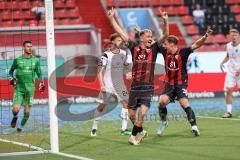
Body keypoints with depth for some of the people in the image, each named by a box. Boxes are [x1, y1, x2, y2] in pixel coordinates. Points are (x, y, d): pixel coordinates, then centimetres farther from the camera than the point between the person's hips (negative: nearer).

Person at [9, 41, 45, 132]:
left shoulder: (35, 60, 5)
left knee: (27, 110, 0)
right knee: (16, 109, -13)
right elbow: (11, 70, 15)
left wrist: (41, 83, 8)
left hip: (30, 88, 1)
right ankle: (15, 117, 21)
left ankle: (21, 126, 21)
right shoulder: (18, 60, 1)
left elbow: (39, 73, 16)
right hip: (19, 87, -1)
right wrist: (11, 78, -2)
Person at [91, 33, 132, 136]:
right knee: (102, 105, -1)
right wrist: (102, 85, -20)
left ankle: (124, 129, -3)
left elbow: (126, 65, 21)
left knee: (126, 103, -7)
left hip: (119, 84, 5)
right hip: (107, 84, -5)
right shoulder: (106, 55, -12)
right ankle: (94, 128, 13)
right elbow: (100, 71, -14)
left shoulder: (123, 53, 5)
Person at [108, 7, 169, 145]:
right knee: (131, 114, 7)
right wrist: (112, 18, 3)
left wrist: (166, 21, -21)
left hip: (147, 88, -2)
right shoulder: (134, 47, 5)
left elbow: (166, 35, -7)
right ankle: (141, 131, 32)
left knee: (142, 113, -17)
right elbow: (120, 32, 6)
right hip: (135, 87, 2)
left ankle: (133, 136, -3)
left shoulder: (154, 49, 3)